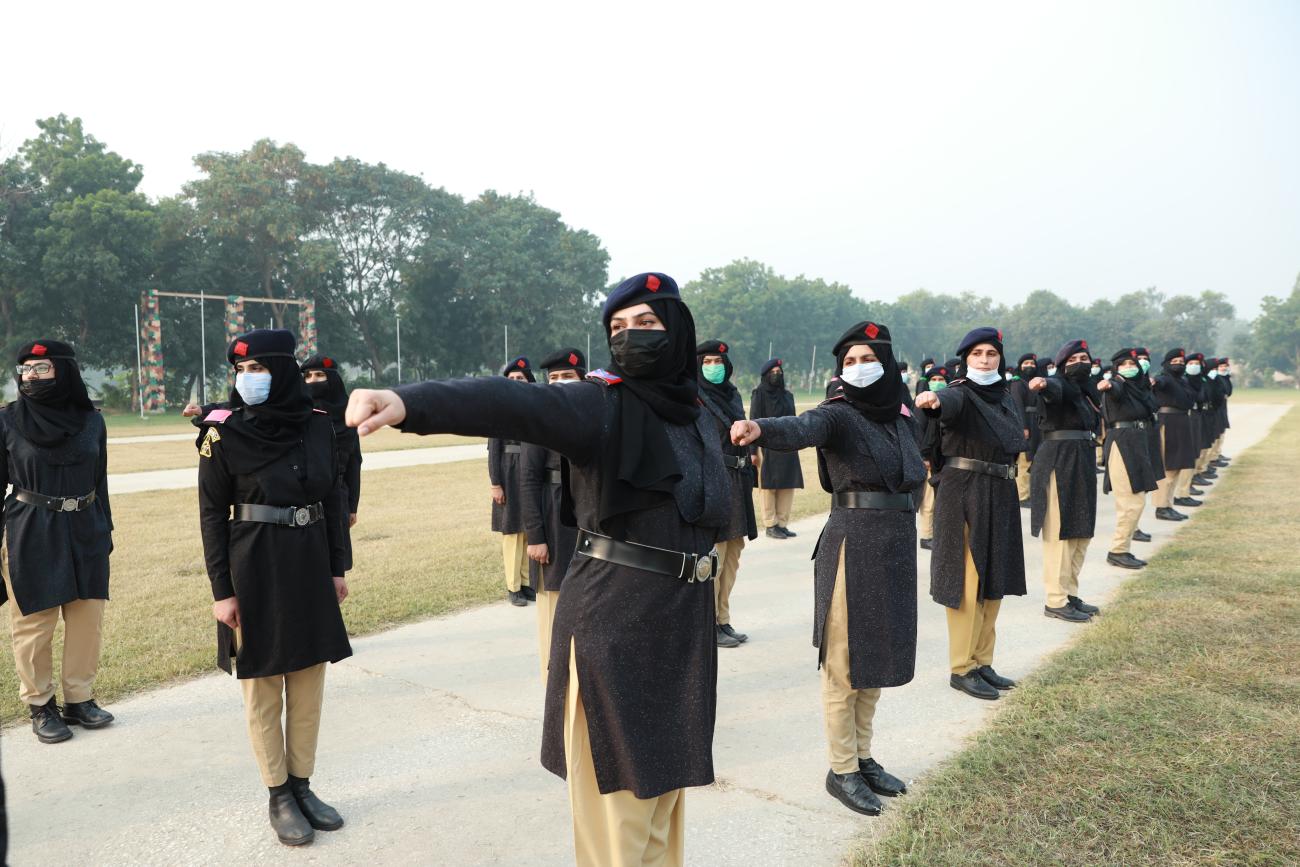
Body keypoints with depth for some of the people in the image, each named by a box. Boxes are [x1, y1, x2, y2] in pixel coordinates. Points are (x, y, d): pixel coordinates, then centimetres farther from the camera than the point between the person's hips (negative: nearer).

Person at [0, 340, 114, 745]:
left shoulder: (91, 420, 3)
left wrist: (105, 530, 11)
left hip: (85, 534, 3)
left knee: (87, 620, 6)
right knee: (34, 624, 4)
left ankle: (79, 699, 22)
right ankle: (40, 706, 20)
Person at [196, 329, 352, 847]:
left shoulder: (317, 425, 1)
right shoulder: (224, 431, -8)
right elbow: (211, 513, -6)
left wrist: (337, 567, 7)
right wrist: (221, 590, -9)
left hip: (310, 565, 4)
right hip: (254, 569, -3)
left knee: (308, 684, 11)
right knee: (262, 689, 7)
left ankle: (302, 785, 26)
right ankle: (278, 796, 22)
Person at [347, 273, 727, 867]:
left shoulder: (693, 411, 8)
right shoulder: (603, 405, -12)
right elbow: (513, 404, -30)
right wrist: (411, 403, -47)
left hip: (684, 622, 7)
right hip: (612, 621, -6)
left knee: (663, 781, 20)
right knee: (618, 801, 4)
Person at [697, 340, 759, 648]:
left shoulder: (732, 394, 14)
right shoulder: (695, 398, -7)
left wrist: (746, 477, 16)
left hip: (737, 481, 8)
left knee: (732, 555, 11)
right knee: (713, 558, -5)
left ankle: (723, 621, 21)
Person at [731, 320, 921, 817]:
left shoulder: (900, 416, 10)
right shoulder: (838, 415, -10)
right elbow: (801, 428, -33)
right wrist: (760, 429, -52)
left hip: (898, 544, 7)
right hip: (853, 544, -7)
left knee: (878, 655, 15)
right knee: (845, 660, 1)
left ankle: (863, 757, 29)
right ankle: (842, 771, 14)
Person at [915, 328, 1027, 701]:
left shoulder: (1006, 396, 10)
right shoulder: (960, 393, -12)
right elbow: (949, 403, -38)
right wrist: (933, 400, -58)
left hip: (1001, 495, 8)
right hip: (964, 493, -8)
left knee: (994, 580, 14)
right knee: (968, 580, -3)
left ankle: (982, 662, 27)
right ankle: (961, 668, 9)